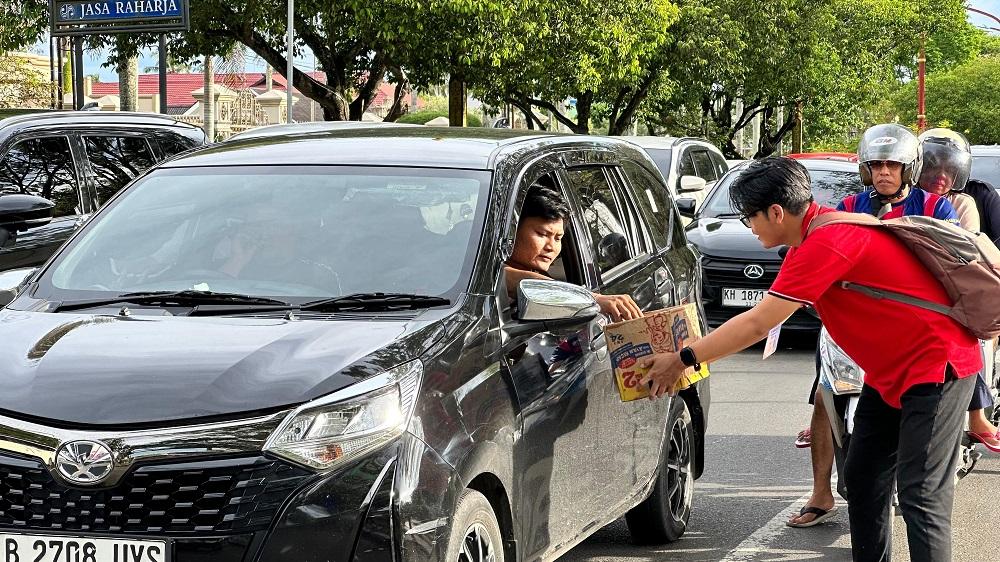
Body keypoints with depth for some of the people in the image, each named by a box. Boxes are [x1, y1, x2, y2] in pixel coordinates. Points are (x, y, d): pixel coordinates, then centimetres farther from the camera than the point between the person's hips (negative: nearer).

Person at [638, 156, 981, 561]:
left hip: (936, 364, -11)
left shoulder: (827, 243, -24)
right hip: (889, 372, 11)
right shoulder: (812, 238, 7)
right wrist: (692, 354, 10)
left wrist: (683, 360, -12)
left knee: (921, 498, -13)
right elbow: (762, 321, 16)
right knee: (863, 480, 13)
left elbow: (757, 325, -21)